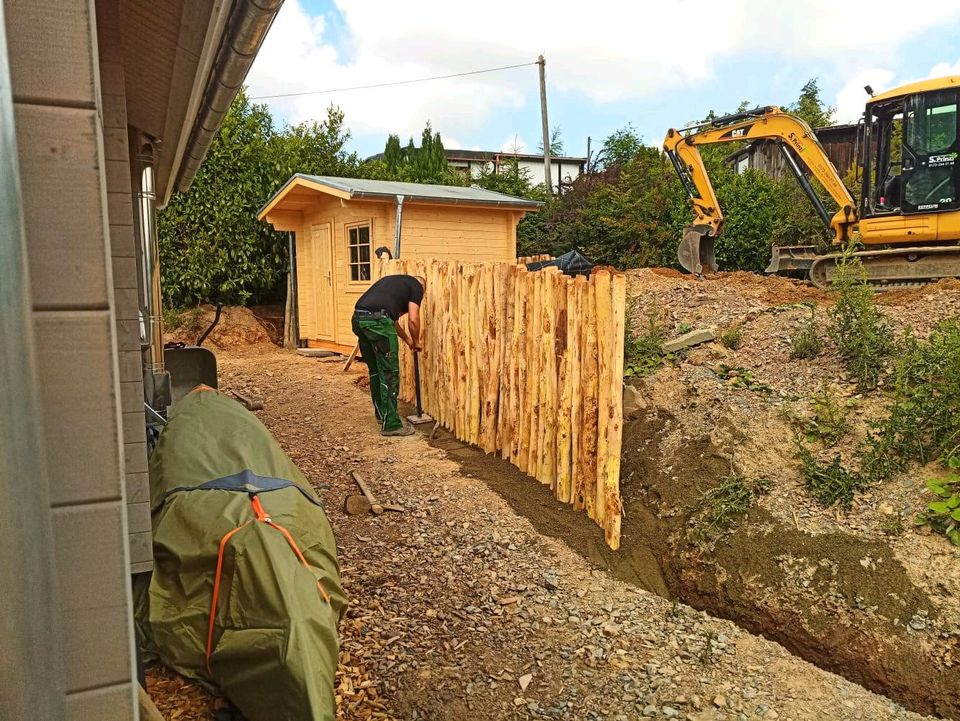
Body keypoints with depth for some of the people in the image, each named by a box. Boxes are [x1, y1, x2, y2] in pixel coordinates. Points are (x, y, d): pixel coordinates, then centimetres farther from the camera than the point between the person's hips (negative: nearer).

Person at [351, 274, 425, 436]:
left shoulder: (395, 281, 34)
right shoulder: (416, 286, 12)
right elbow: (413, 319, 2)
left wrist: (408, 340, 43)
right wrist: (416, 342, 19)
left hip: (358, 318, 8)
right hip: (377, 321, -8)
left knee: (375, 370, 21)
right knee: (389, 373, 0)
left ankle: (381, 413, 34)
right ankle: (390, 424, 4)